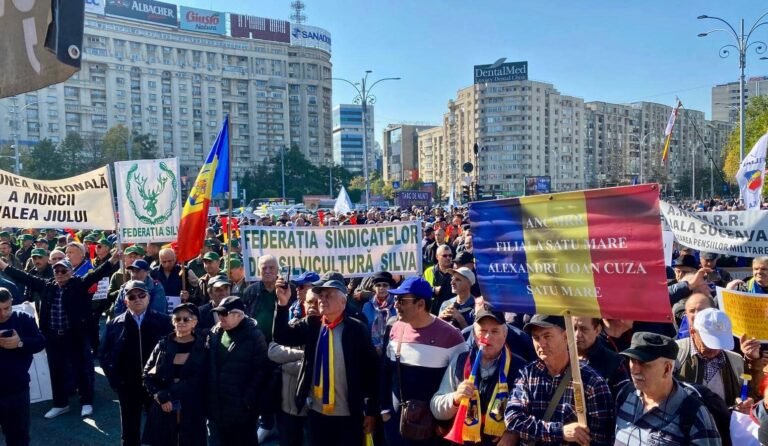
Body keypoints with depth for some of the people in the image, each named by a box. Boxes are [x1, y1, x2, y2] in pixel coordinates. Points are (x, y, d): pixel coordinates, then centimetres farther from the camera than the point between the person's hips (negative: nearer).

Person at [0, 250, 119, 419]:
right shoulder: (46, 285, 6)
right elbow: (25, 277, 13)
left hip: (75, 336, -4)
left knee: (81, 369, 5)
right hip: (53, 337, 4)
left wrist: (112, 261, -31)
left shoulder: (79, 284, -5)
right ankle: (60, 404, 29)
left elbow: (97, 274, -17)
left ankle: (86, 402, 19)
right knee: (56, 371, 14)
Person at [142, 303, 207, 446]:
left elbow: (197, 380, -10)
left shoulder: (202, 347, -3)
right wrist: (160, 396, -10)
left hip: (191, 411, -2)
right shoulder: (163, 344, 5)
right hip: (163, 409, 2)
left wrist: (167, 393, -16)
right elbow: (147, 375, 6)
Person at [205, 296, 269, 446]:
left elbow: (260, 371, -14)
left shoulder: (254, 336, -11)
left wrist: (248, 400, -16)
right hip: (216, 407, 5)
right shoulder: (214, 333, 5)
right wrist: (207, 396, 3)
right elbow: (208, 366, 10)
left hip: (241, 410, -5)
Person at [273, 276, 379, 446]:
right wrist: (283, 304, -22)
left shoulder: (357, 329, -10)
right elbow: (281, 337, -9)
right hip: (317, 411, 4)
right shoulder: (311, 324, 1)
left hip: (349, 414, -3)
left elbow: (371, 370, -8)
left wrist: (371, 411, -7)